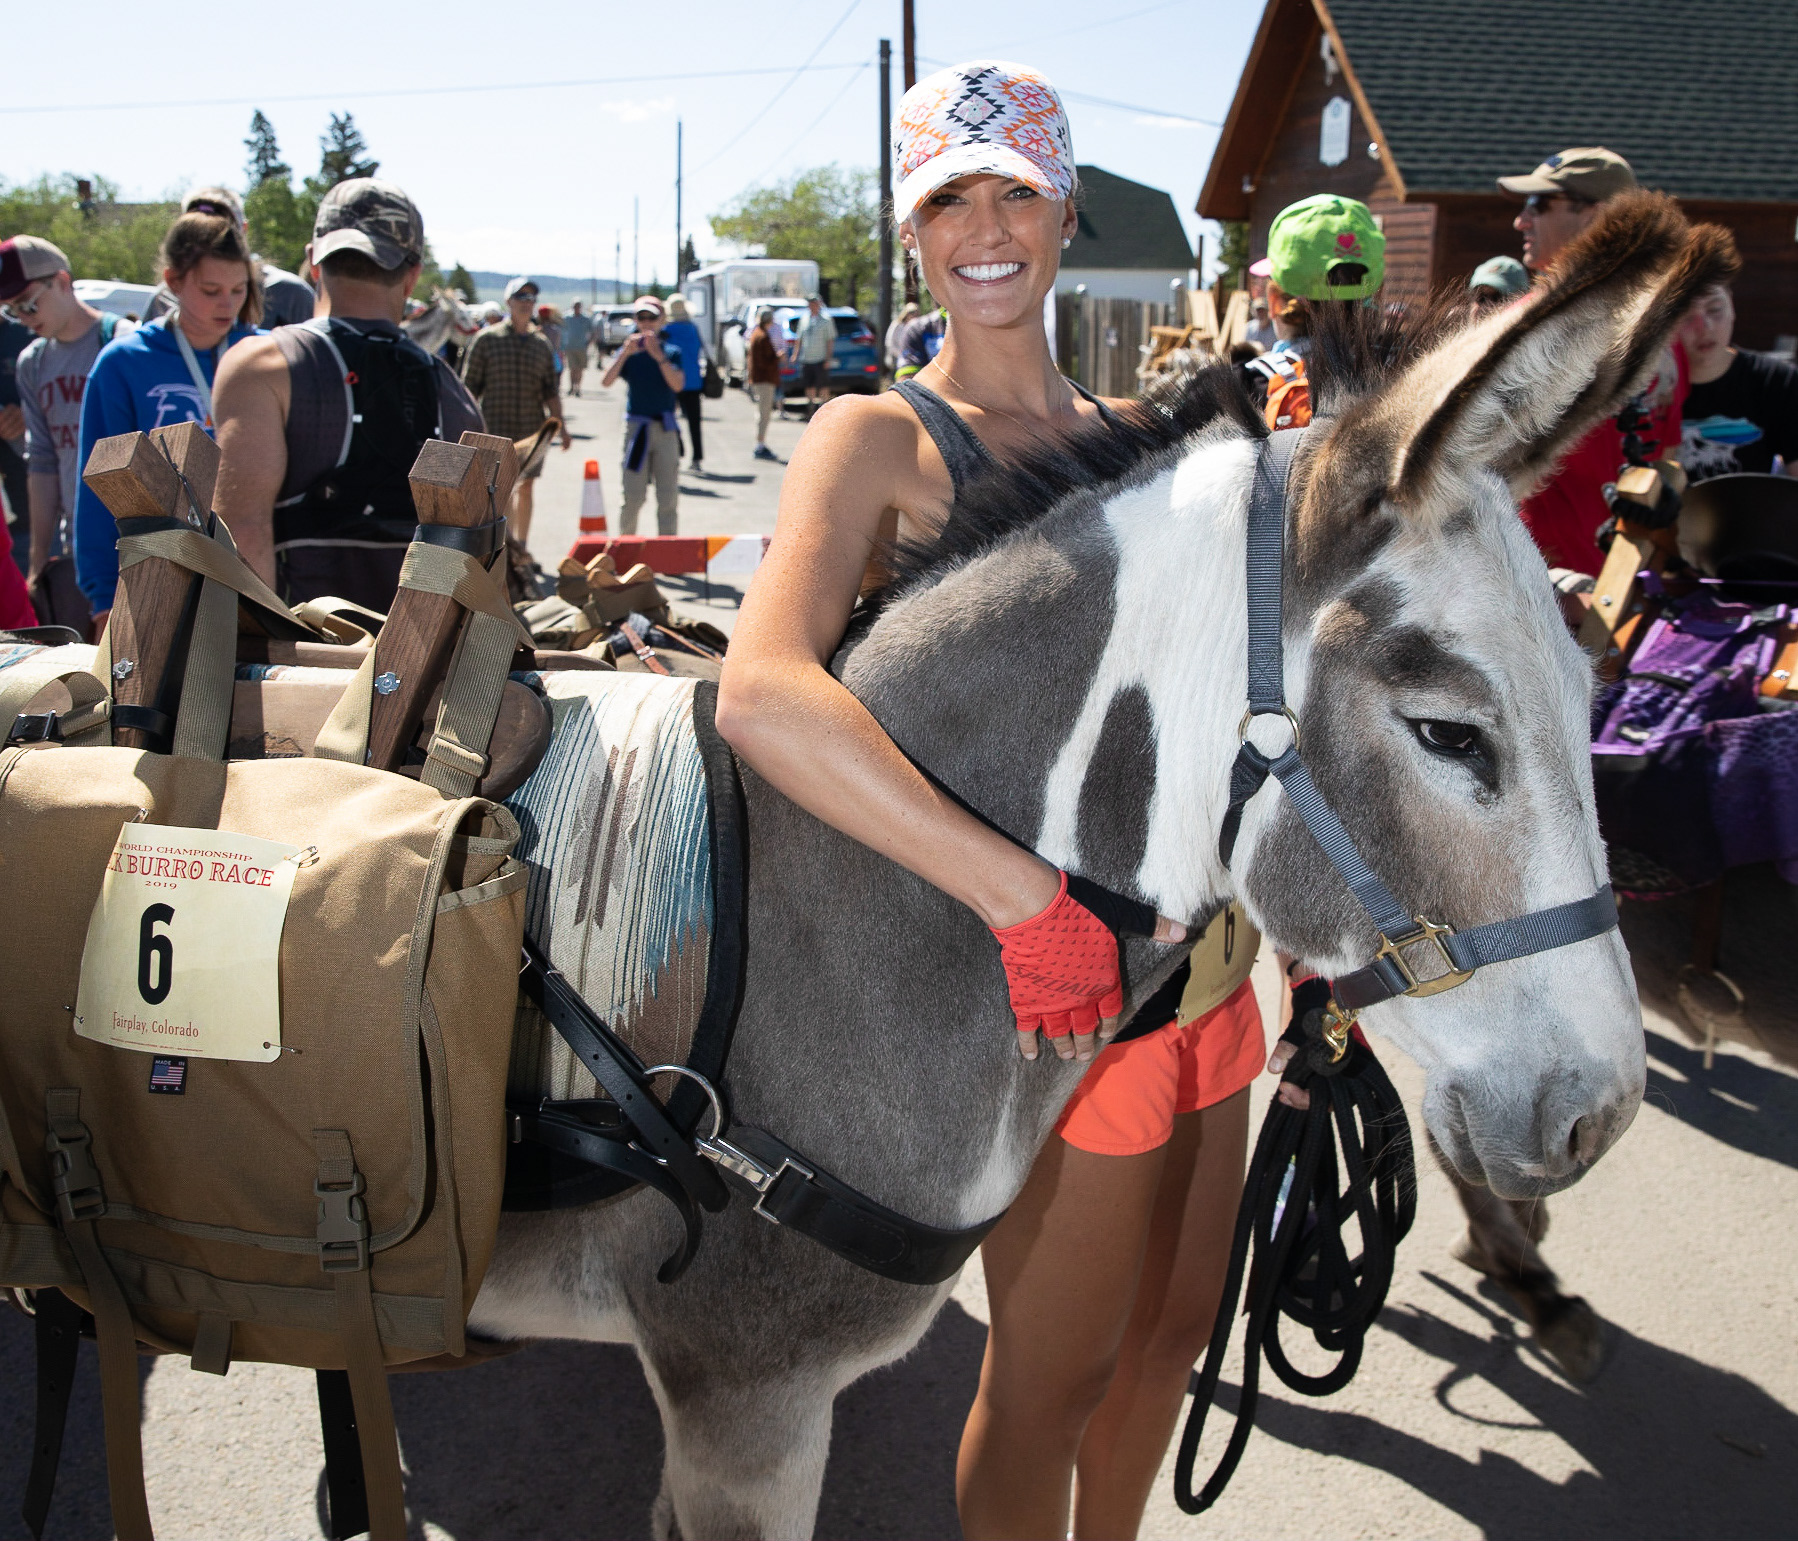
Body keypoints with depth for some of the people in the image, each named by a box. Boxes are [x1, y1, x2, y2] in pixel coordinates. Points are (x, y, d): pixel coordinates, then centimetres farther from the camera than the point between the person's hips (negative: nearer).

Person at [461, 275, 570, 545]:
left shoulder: (542, 344, 11)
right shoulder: (486, 338, 1)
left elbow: (551, 391, 13)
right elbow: (470, 386, 1)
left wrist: (561, 426, 6)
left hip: (532, 429, 4)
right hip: (496, 427, -3)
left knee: (526, 487, 9)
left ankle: (521, 546, 21)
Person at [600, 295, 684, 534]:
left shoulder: (672, 352, 6)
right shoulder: (628, 353, 5)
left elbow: (677, 384, -10)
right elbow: (606, 382, -10)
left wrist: (659, 357, -20)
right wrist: (625, 353, -20)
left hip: (666, 428, 1)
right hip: (636, 427, 0)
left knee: (668, 496, 0)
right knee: (633, 496, -2)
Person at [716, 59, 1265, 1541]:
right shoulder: (881, 439, -11)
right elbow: (763, 696, -29)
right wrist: (1031, 898, -35)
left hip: (1201, 941, 7)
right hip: (1064, 971, -7)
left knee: (1176, 1325, 23)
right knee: (1055, 1371, 10)